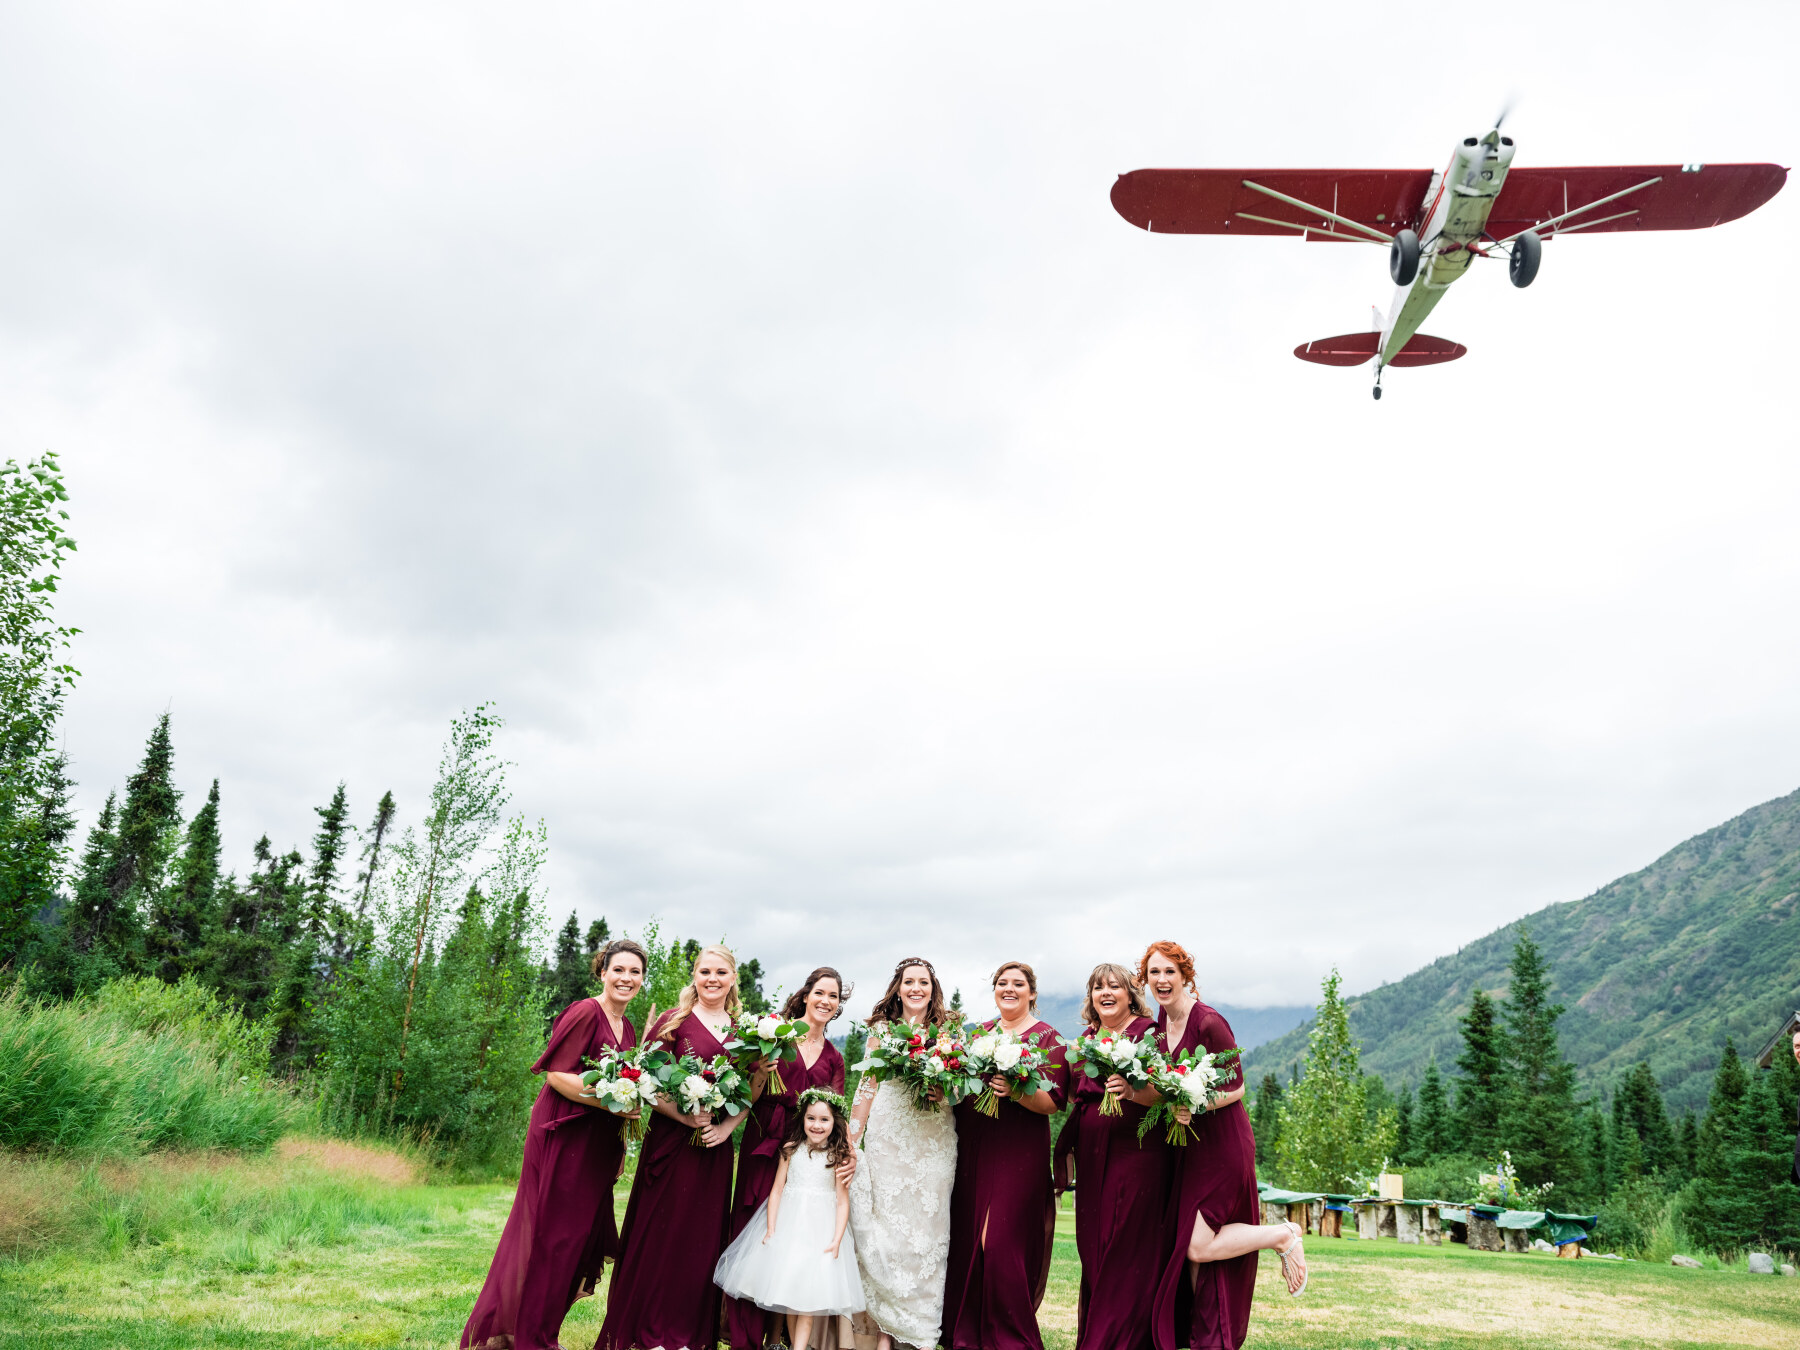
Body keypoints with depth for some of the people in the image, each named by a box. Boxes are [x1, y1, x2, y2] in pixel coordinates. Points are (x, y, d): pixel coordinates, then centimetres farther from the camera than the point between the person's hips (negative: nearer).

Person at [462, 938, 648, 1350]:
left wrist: (633, 1106, 5)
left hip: (596, 1146, 9)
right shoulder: (585, 1013, -13)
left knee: (580, 1234, 13)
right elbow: (556, 1074, -18)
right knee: (547, 1234, 0)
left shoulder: (627, 1029, 13)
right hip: (563, 1137, -9)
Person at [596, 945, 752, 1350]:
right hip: (671, 1143, -4)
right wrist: (683, 1115, -18)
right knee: (660, 1232, 1)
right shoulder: (674, 1021, -4)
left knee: (703, 1236, 9)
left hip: (716, 1148, 4)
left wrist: (727, 1126, -7)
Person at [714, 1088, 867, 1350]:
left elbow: (843, 1202, -4)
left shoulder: (838, 1157, -4)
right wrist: (770, 1228, -5)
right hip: (788, 1222, 2)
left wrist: (836, 1240, -12)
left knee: (809, 1292, -5)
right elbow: (776, 1190, 2)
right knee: (786, 1288, 4)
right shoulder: (791, 1150, 1)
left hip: (821, 1226, -2)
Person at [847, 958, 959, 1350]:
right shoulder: (883, 1029, 7)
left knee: (927, 1228, 0)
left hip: (935, 1140, 0)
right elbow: (867, 1087, 8)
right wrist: (850, 1142, 4)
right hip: (887, 1137, 0)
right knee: (885, 1226, 0)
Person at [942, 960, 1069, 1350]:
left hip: (1019, 1156, -5)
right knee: (966, 1241, 7)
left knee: (1002, 1245, -6)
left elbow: (1053, 1102, -9)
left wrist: (1016, 1091, -26)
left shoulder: (1047, 1038, -1)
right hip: (972, 1151, 5)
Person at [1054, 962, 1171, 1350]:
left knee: (1127, 1247, -4)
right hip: (1092, 1153, 6)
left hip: (1136, 1150, -6)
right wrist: (1068, 1150, 16)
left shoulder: (1148, 1032, -3)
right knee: (1092, 1244, 7)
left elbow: (1162, 1092, -12)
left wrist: (1133, 1092, -30)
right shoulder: (1087, 1037, 14)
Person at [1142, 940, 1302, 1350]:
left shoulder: (1209, 1022, -19)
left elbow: (1235, 1088, -15)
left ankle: (1281, 1235, 11)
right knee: (1189, 1244, 8)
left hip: (1222, 1144, -7)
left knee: (1197, 1247, -9)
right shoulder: (1161, 1023, 5)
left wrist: (1193, 1107, -28)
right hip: (1187, 1146, 7)